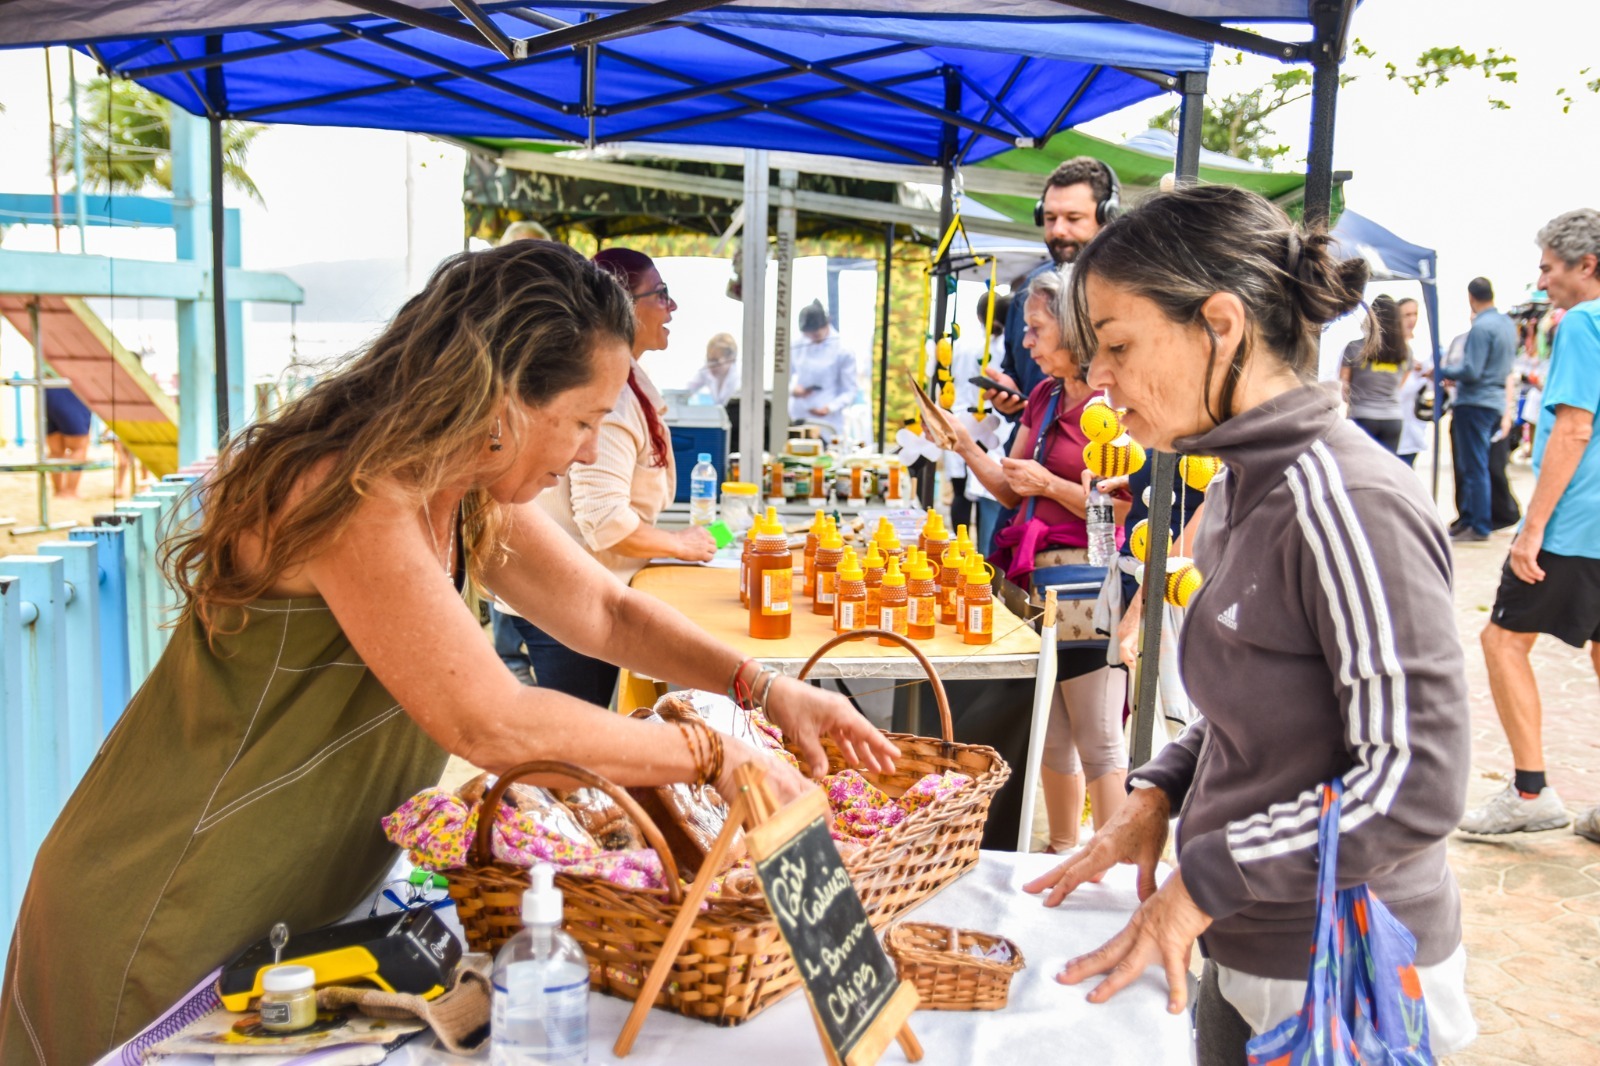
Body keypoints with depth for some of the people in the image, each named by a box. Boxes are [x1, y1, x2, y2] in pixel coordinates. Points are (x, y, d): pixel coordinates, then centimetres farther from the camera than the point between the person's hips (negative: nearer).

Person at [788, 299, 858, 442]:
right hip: (797, 421, 4)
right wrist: (792, 389, -6)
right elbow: (787, 378, 18)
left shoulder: (843, 351, -4)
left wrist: (830, 408, -21)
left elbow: (849, 392, -3)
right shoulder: (797, 347, 8)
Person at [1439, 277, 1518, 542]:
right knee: (1473, 466, 15)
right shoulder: (1508, 324, 10)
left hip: (1475, 403, -9)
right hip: (1496, 401, 9)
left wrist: (1442, 371, -5)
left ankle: (1479, 527, 2)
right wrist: (1457, 375, 21)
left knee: (1474, 467, -3)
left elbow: (1471, 372, -21)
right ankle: (1469, 517, 20)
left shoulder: (1480, 328, -18)